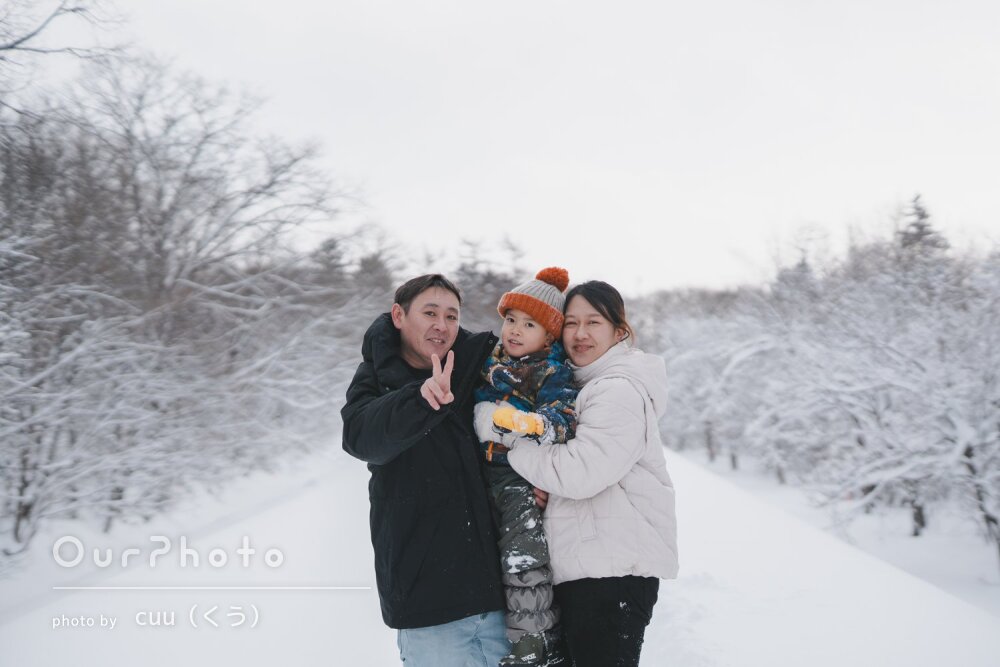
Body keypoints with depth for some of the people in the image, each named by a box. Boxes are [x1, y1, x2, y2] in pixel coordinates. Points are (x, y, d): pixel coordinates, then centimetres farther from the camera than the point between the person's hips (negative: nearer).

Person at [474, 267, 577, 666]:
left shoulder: (552, 374, -3)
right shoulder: (486, 361, 15)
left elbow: (563, 416, -19)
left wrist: (538, 425, -39)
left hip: (522, 476, -6)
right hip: (481, 473, 7)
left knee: (524, 557, -15)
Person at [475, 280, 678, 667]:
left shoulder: (621, 391, -12)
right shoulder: (580, 387, 17)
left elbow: (578, 473, -21)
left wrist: (505, 434, -13)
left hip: (615, 569, -9)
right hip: (583, 565, 9)